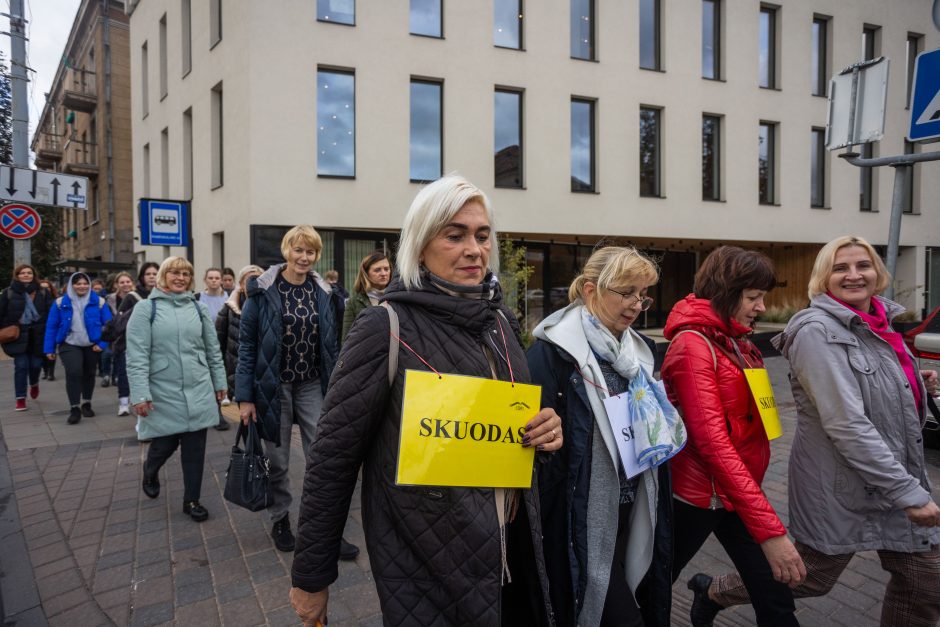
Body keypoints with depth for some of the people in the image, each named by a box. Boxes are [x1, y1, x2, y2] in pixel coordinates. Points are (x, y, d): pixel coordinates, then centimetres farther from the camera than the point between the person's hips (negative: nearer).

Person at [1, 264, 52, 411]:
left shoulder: (43, 293, 1)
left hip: (38, 335, 1)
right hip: (18, 335, -1)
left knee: (36, 364, 6)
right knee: (21, 366, -2)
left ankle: (34, 384, 41)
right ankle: (20, 399, 8)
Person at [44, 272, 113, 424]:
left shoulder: (99, 302, -3)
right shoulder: (60, 303, -2)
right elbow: (51, 326, 1)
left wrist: (102, 343, -12)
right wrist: (49, 349, -2)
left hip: (91, 345, 1)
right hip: (69, 345, -1)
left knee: (89, 374, 13)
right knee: (73, 373, -18)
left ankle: (86, 404, 32)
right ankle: (75, 408, -7)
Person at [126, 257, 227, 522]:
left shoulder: (197, 308, 8)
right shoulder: (146, 308, -4)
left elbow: (213, 349, 13)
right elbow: (136, 356, -9)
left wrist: (219, 381, 13)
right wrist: (140, 394, -14)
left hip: (198, 391, 3)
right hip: (164, 393, -3)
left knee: (195, 447, 5)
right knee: (165, 443, 7)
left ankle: (192, 500, 21)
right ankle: (150, 472, 42)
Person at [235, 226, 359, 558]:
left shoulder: (324, 293, 2)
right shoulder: (262, 291, -7)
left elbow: (332, 344, 7)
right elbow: (246, 344, -6)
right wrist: (244, 396, -9)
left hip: (312, 386, 2)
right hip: (274, 386, -2)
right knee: (277, 461, 11)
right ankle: (280, 520, 32)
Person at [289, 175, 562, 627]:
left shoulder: (501, 320, 1)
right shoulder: (386, 328, -17)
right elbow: (333, 456, -14)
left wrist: (544, 430, -7)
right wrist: (311, 576, -9)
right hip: (426, 565, -6)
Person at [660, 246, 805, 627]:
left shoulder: (738, 343, 7)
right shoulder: (693, 345, -20)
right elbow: (711, 441, -28)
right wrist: (770, 530, -30)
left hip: (740, 492, 7)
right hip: (697, 495, -7)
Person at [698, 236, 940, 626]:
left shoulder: (879, 324, 6)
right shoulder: (818, 332, -21)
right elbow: (846, 425, -26)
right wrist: (908, 492, -24)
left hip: (899, 477, 8)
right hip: (841, 488, -8)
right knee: (811, 578, 10)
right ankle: (714, 593, 33)